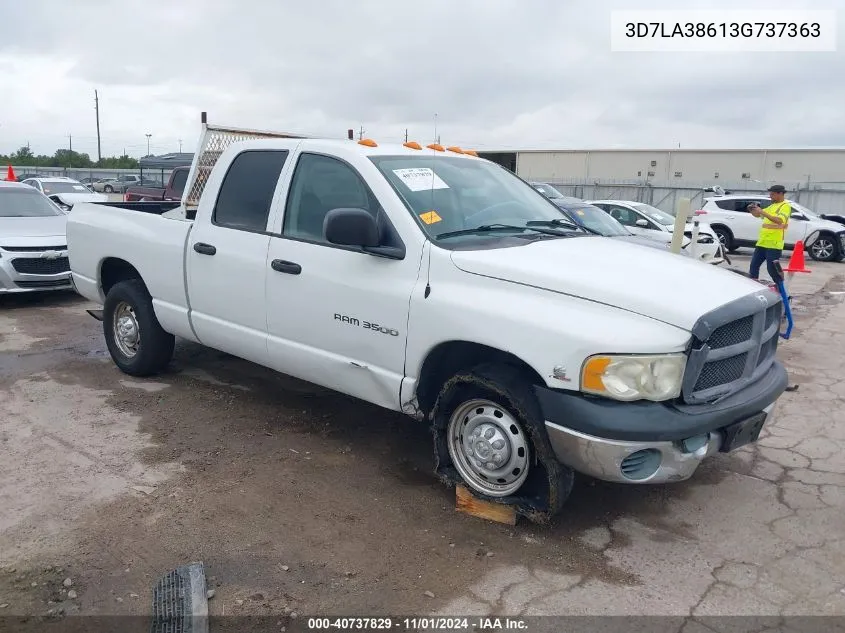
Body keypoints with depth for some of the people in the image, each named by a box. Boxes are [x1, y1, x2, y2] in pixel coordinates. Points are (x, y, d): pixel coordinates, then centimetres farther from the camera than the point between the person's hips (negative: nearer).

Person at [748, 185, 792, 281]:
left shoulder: (785, 206, -7)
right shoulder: (772, 206, 18)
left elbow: (780, 220, -24)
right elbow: (758, 215, 25)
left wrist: (763, 212, -27)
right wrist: (752, 210, 3)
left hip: (774, 244, -8)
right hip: (762, 242, 8)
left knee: (772, 269, -7)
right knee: (754, 265, 9)